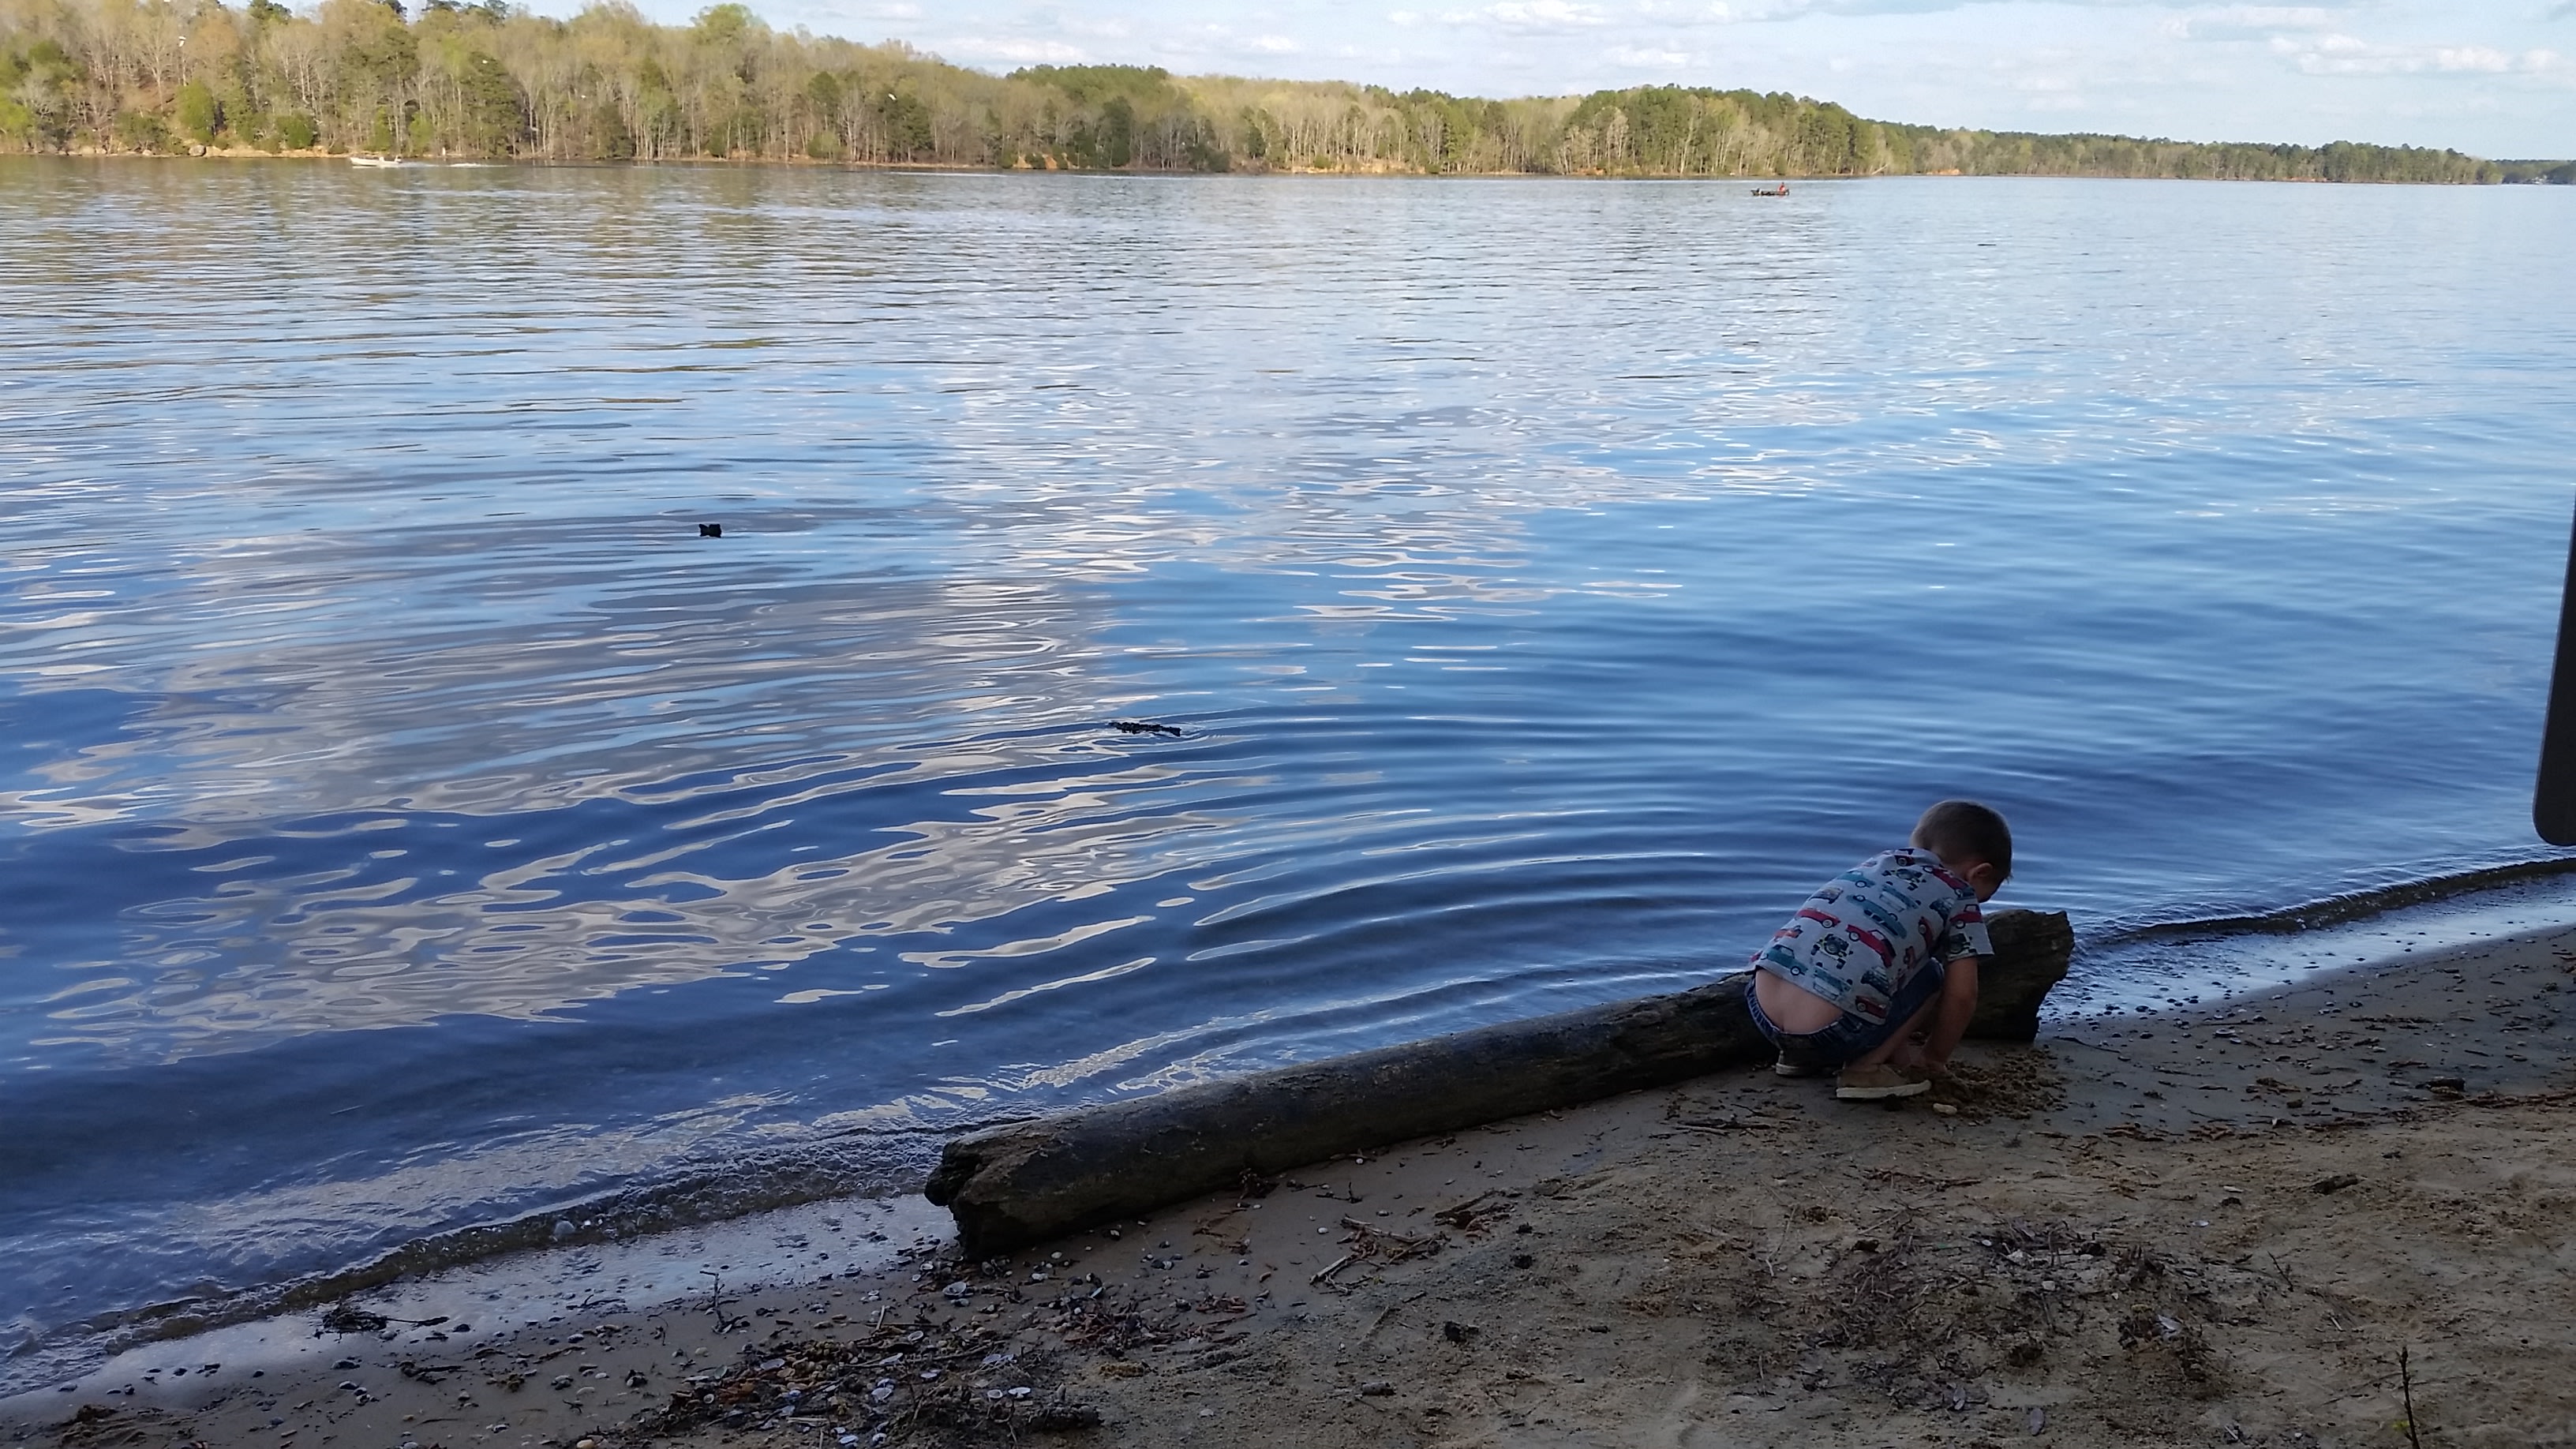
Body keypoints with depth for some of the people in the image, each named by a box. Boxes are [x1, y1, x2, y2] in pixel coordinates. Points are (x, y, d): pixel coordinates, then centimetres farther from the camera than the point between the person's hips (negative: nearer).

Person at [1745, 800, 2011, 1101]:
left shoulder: (1876, 864, 28)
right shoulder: (1958, 896, 12)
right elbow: (1961, 996, 8)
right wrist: (1934, 1059, 26)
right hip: (1831, 1032, -6)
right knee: (1932, 978, 17)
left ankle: (1802, 1055, 21)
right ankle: (1867, 1068, 4)